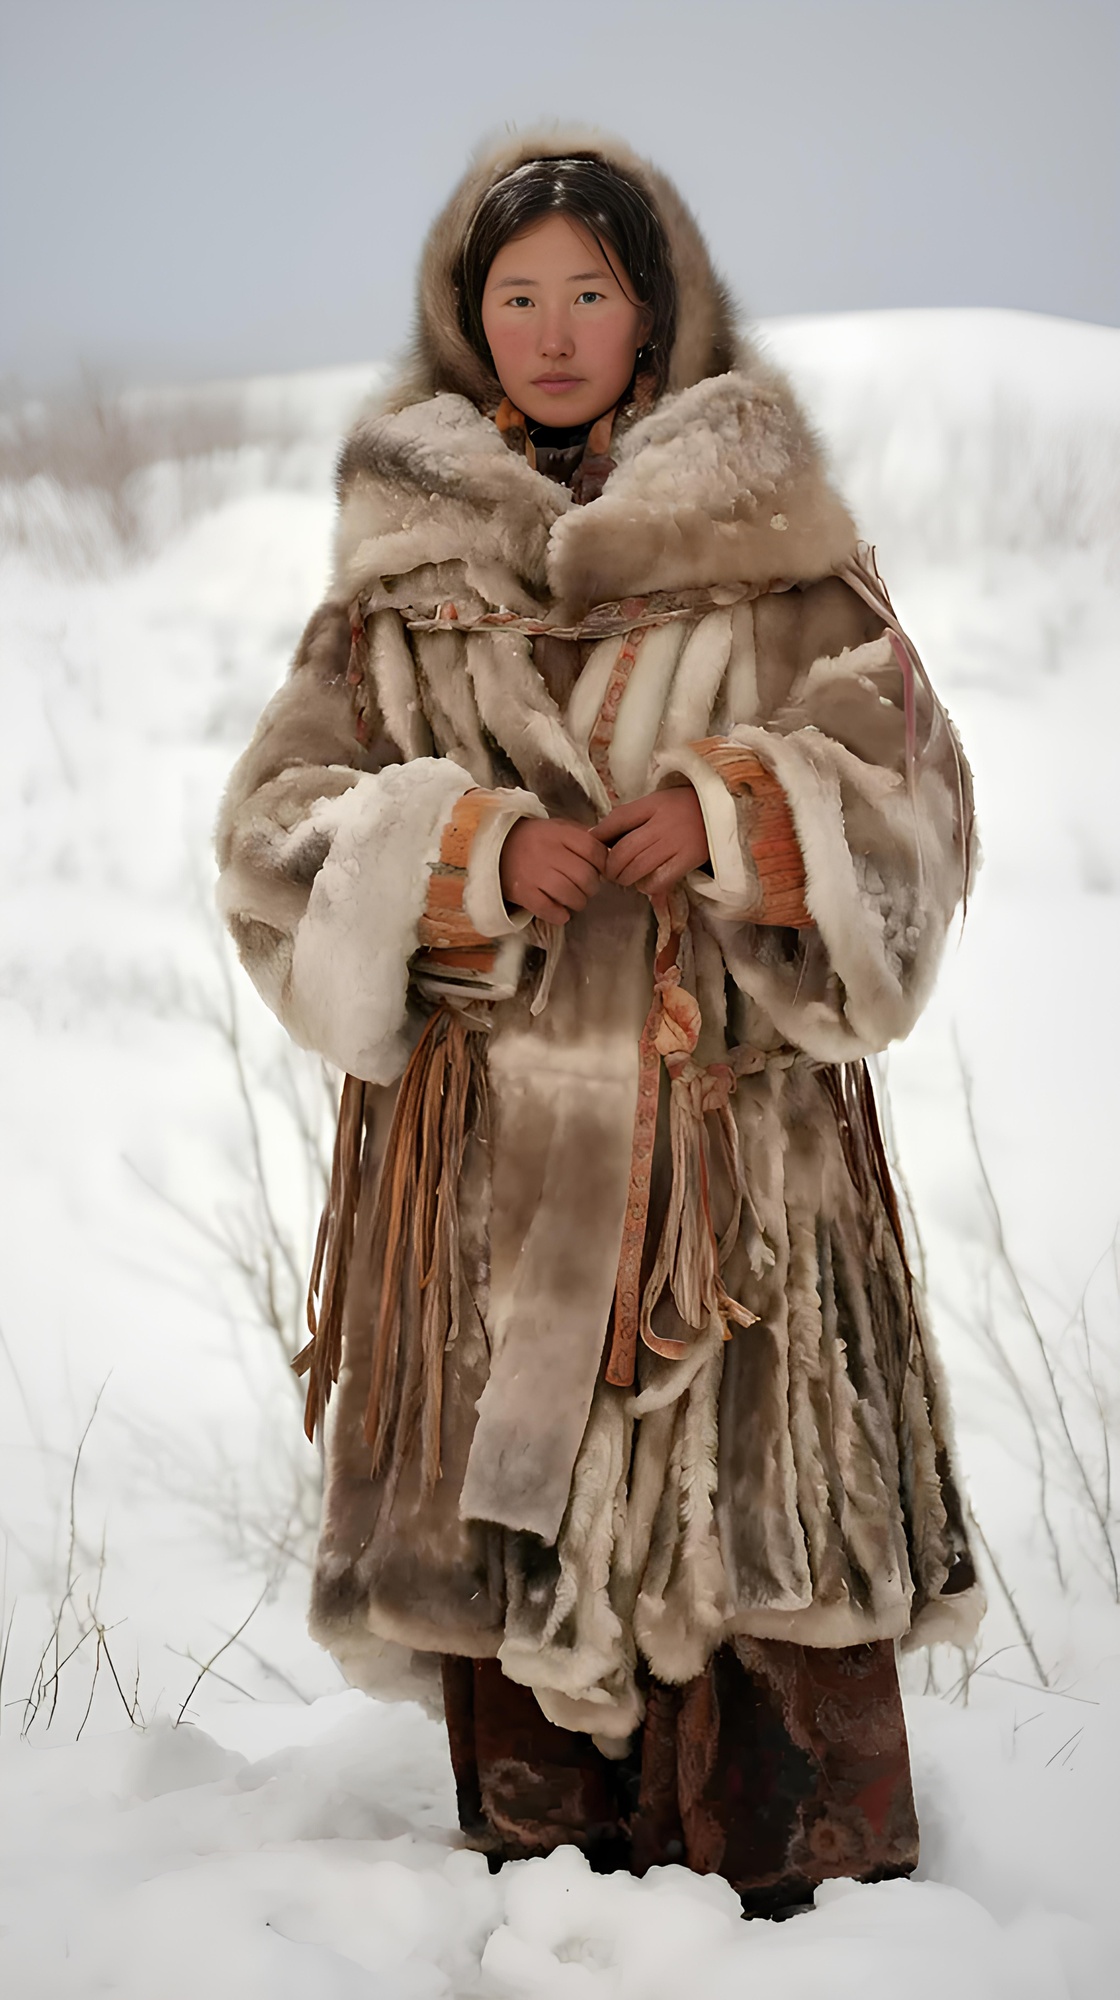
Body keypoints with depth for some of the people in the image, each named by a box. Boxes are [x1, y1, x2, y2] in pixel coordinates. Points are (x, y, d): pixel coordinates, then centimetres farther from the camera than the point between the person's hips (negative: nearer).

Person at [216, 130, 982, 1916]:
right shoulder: (400, 569, 11)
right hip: (486, 1154, 1)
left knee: (769, 1545, -6)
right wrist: (468, 849, -11)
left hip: (738, 1143, -1)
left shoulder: (776, 551, 7)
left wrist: (741, 814, -16)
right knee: (505, 1554, 1)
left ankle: (813, 1910, 4)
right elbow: (274, 827, 6)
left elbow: (917, 796, 3)